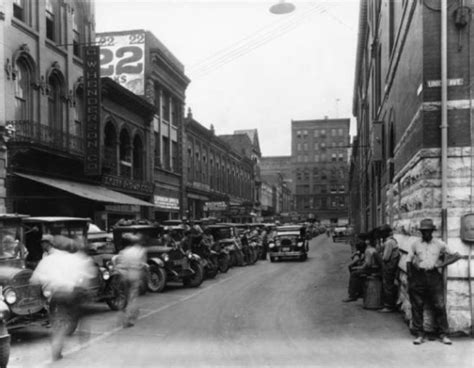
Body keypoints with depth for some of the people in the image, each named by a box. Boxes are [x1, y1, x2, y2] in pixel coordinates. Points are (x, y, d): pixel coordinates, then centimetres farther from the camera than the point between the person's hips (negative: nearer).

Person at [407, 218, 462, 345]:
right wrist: (410, 278, 3)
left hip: (434, 276, -1)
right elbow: (409, 261, 11)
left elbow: (456, 256, 7)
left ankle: (443, 334, 9)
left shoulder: (440, 244, 6)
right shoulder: (415, 244, 9)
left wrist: (442, 264, -5)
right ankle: (419, 335, 9)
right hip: (418, 276, 1)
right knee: (417, 306, 1)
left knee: (439, 305, -3)